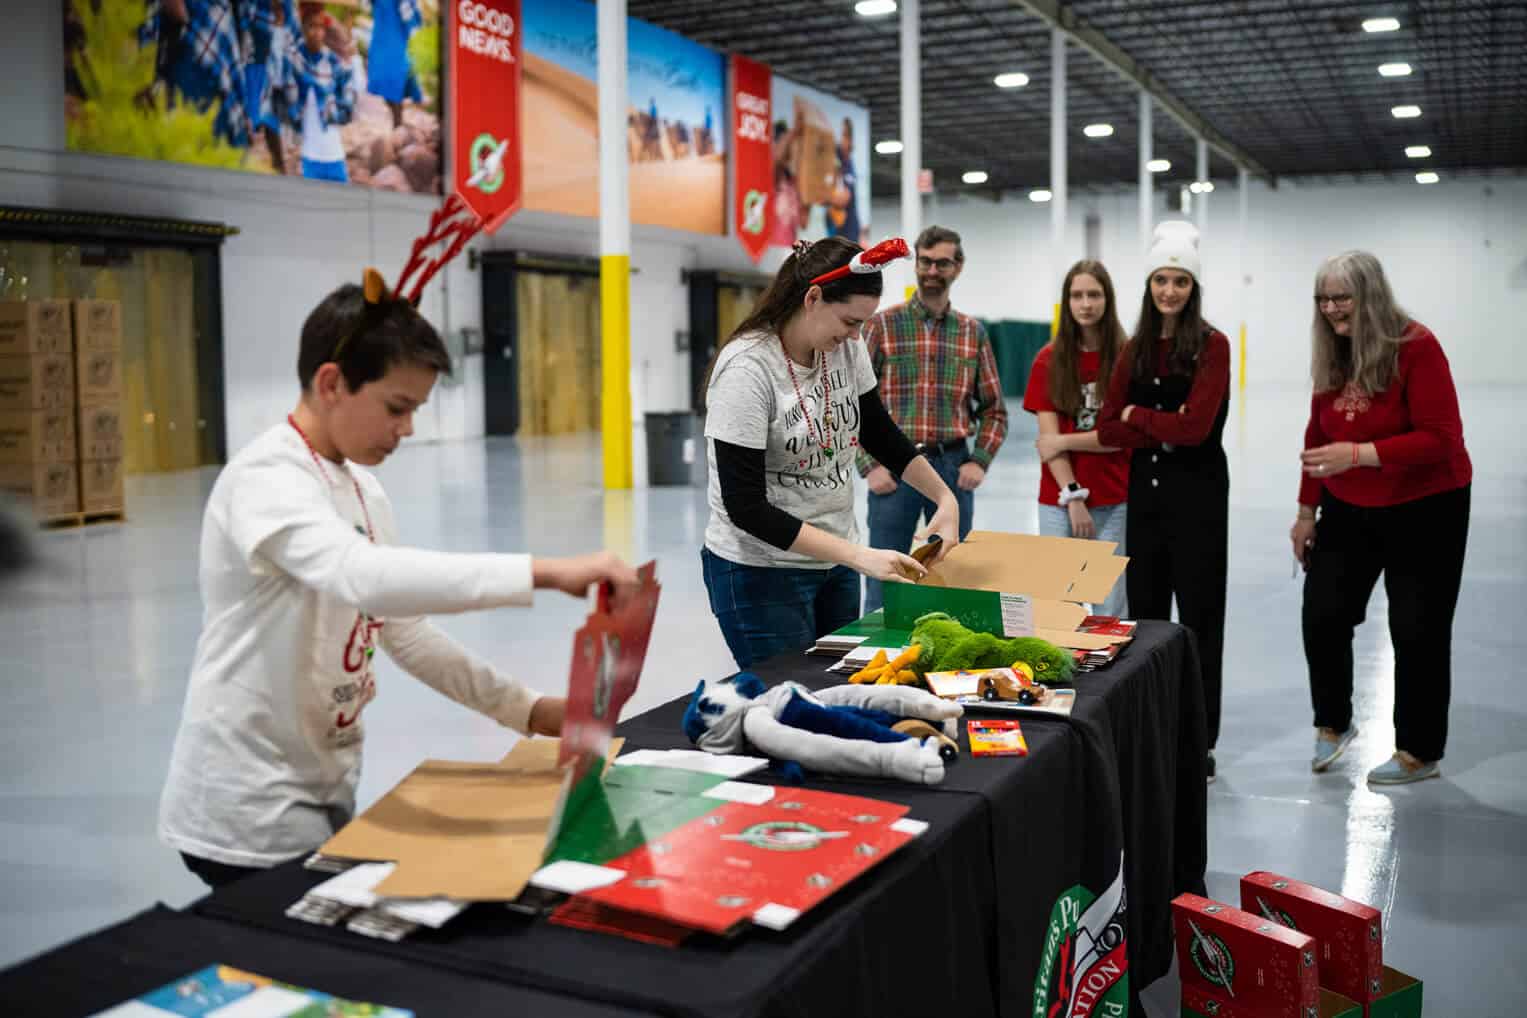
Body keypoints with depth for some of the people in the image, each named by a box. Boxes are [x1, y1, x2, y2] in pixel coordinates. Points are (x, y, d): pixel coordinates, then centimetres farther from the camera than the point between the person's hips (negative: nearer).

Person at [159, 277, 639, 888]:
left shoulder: (365, 492, 7)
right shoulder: (266, 478, -21)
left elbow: (405, 632, 10)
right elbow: (365, 577, -40)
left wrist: (525, 709, -1)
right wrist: (543, 573, -44)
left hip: (327, 790, 9)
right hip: (249, 812, -8)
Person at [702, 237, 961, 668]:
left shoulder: (846, 349, -2)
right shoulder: (747, 369, -22)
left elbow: (881, 435, 14)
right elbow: (746, 507, -24)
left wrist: (945, 498, 1)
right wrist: (859, 556, -28)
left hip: (835, 562, 7)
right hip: (761, 572, -6)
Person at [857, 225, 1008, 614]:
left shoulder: (973, 332, 9)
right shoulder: (883, 325, 0)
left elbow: (994, 409, 11)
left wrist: (980, 461, -3)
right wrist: (869, 465, -10)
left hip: (953, 466, 3)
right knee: (884, 582, 2)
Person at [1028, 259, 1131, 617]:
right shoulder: (1049, 360, 3)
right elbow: (1047, 436, -3)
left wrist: (1063, 441, -7)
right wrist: (1073, 497, -10)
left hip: (1115, 500, -1)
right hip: (1060, 498, 1)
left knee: (1112, 607, 2)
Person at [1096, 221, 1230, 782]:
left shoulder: (1211, 345, -7)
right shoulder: (1135, 349, 9)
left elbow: (1195, 426, -17)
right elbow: (1108, 428, 3)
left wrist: (1137, 414, -4)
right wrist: (1163, 432, -11)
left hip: (1197, 489, -5)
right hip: (1145, 487, 6)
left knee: (1198, 615, 1)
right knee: (1144, 610, 11)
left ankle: (1201, 741, 9)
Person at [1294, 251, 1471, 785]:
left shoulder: (1417, 348, -20)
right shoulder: (1331, 353, 0)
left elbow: (1441, 440, -25)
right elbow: (1318, 437, 7)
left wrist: (1358, 453, -34)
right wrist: (1306, 510, 9)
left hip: (1424, 510, -5)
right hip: (1348, 510, 6)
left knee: (1416, 631, 4)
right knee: (1322, 616, 4)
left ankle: (1420, 752, 20)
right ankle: (1332, 724, 26)